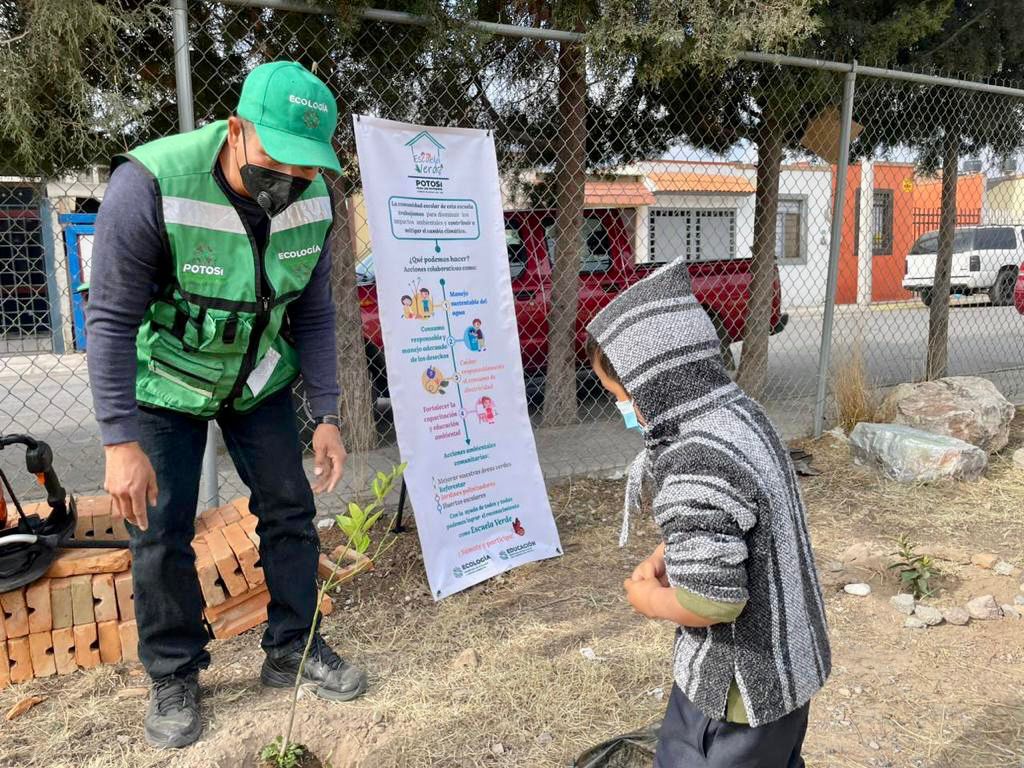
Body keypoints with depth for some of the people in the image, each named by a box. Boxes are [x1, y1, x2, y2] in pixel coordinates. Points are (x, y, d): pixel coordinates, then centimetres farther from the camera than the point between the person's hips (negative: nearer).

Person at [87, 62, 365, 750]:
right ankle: (173, 678, 20)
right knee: (161, 532, -1)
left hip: (258, 379, 4)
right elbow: (112, 321, -24)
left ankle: (294, 650, 22)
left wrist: (327, 417, -9)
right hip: (164, 383, -3)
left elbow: (314, 314, -6)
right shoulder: (151, 184, -30)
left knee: (290, 510, 4)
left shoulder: (312, 200, -16)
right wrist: (122, 440, -25)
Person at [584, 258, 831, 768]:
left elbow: (711, 601, -29)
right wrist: (662, 557, 2)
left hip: (739, 683, -9)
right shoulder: (741, 414, -1)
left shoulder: (698, 462, -32)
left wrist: (647, 599, -11)